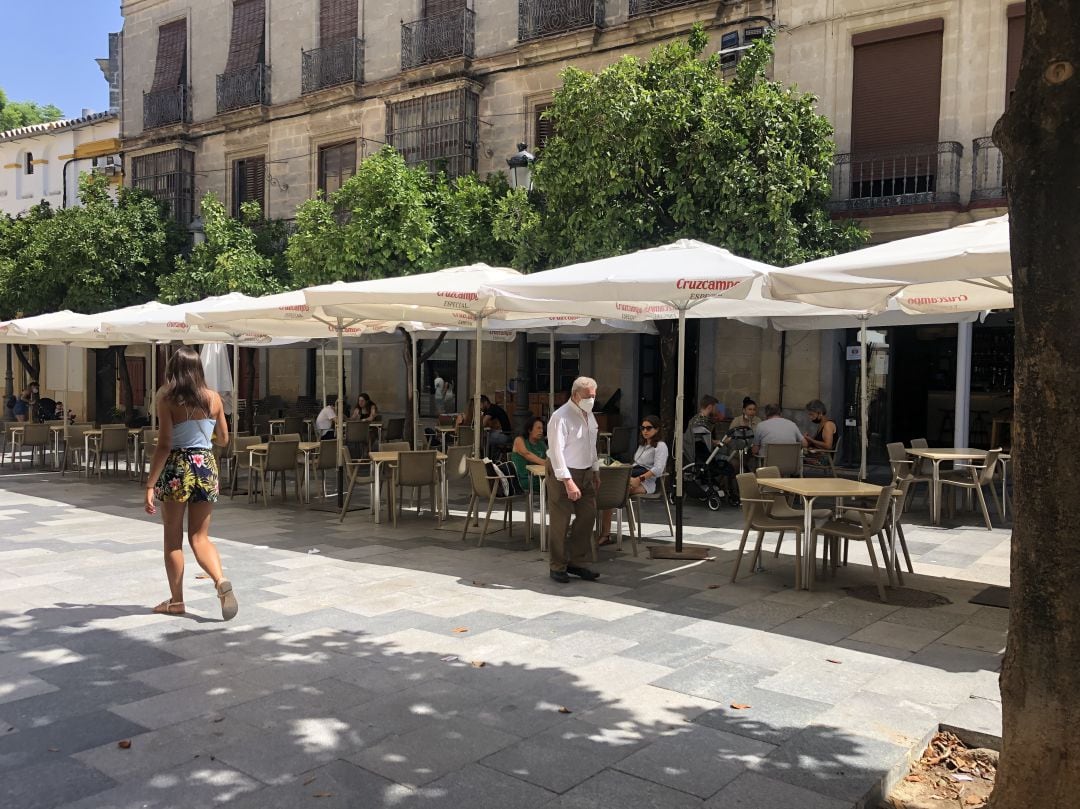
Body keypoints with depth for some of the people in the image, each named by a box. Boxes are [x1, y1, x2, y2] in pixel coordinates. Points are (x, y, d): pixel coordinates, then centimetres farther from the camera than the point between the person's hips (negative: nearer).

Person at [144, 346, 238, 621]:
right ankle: (221, 581, -15)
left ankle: (176, 601, 19)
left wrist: (150, 485, -11)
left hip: (177, 468, -3)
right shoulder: (213, 398, 2)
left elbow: (164, 446, -13)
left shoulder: (167, 398, -9)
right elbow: (224, 440, 11)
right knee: (200, 537, 10)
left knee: (173, 538, 11)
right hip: (206, 466, 3)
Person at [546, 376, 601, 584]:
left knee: (588, 516, 8)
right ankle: (558, 567, 12)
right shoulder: (561, 417, -19)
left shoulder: (589, 415, 9)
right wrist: (568, 481, -27)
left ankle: (576, 562, 20)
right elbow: (556, 452, -23)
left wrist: (595, 471, 17)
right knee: (560, 521, 0)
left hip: (585, 473, 8)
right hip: (562, 473, -8)